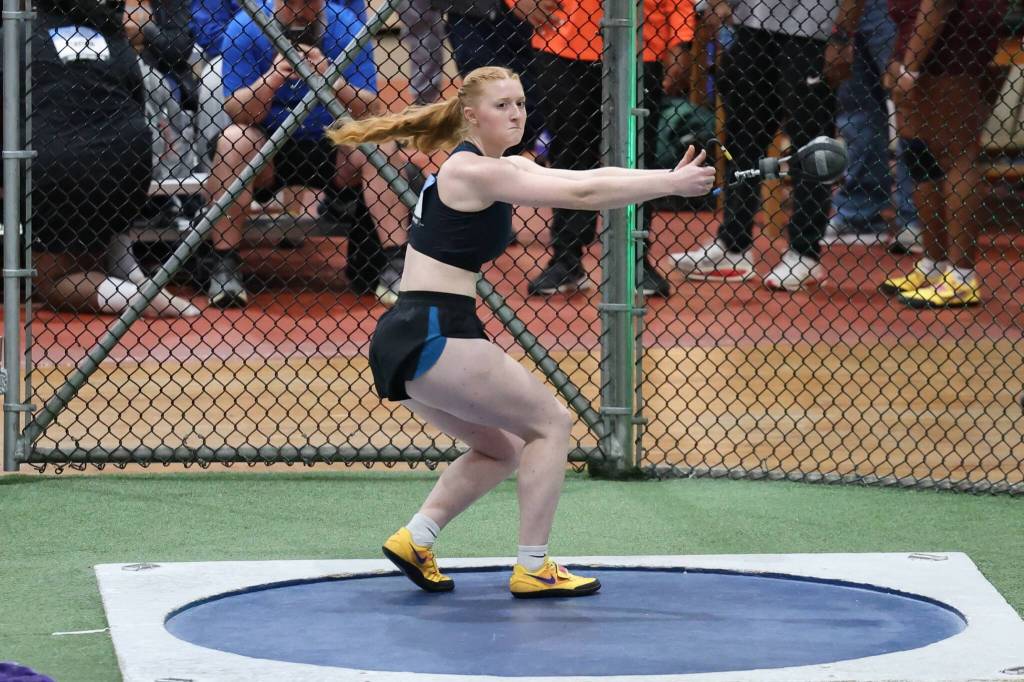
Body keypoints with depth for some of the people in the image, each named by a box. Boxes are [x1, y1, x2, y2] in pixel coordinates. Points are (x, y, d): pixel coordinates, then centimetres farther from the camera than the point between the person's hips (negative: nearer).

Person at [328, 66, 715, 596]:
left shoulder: (503, 168, 17)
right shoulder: (472, 170, -12)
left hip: (406, 343, 10)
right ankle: (532, 568, -1)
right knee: (550, 423, 0)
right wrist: (672, 184, -15)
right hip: (431, 337, -10)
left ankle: (414, 538, 11)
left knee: (502, 449, 22)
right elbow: (582, 195, -18)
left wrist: (670, 177, -5)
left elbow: (588, 177, 8)